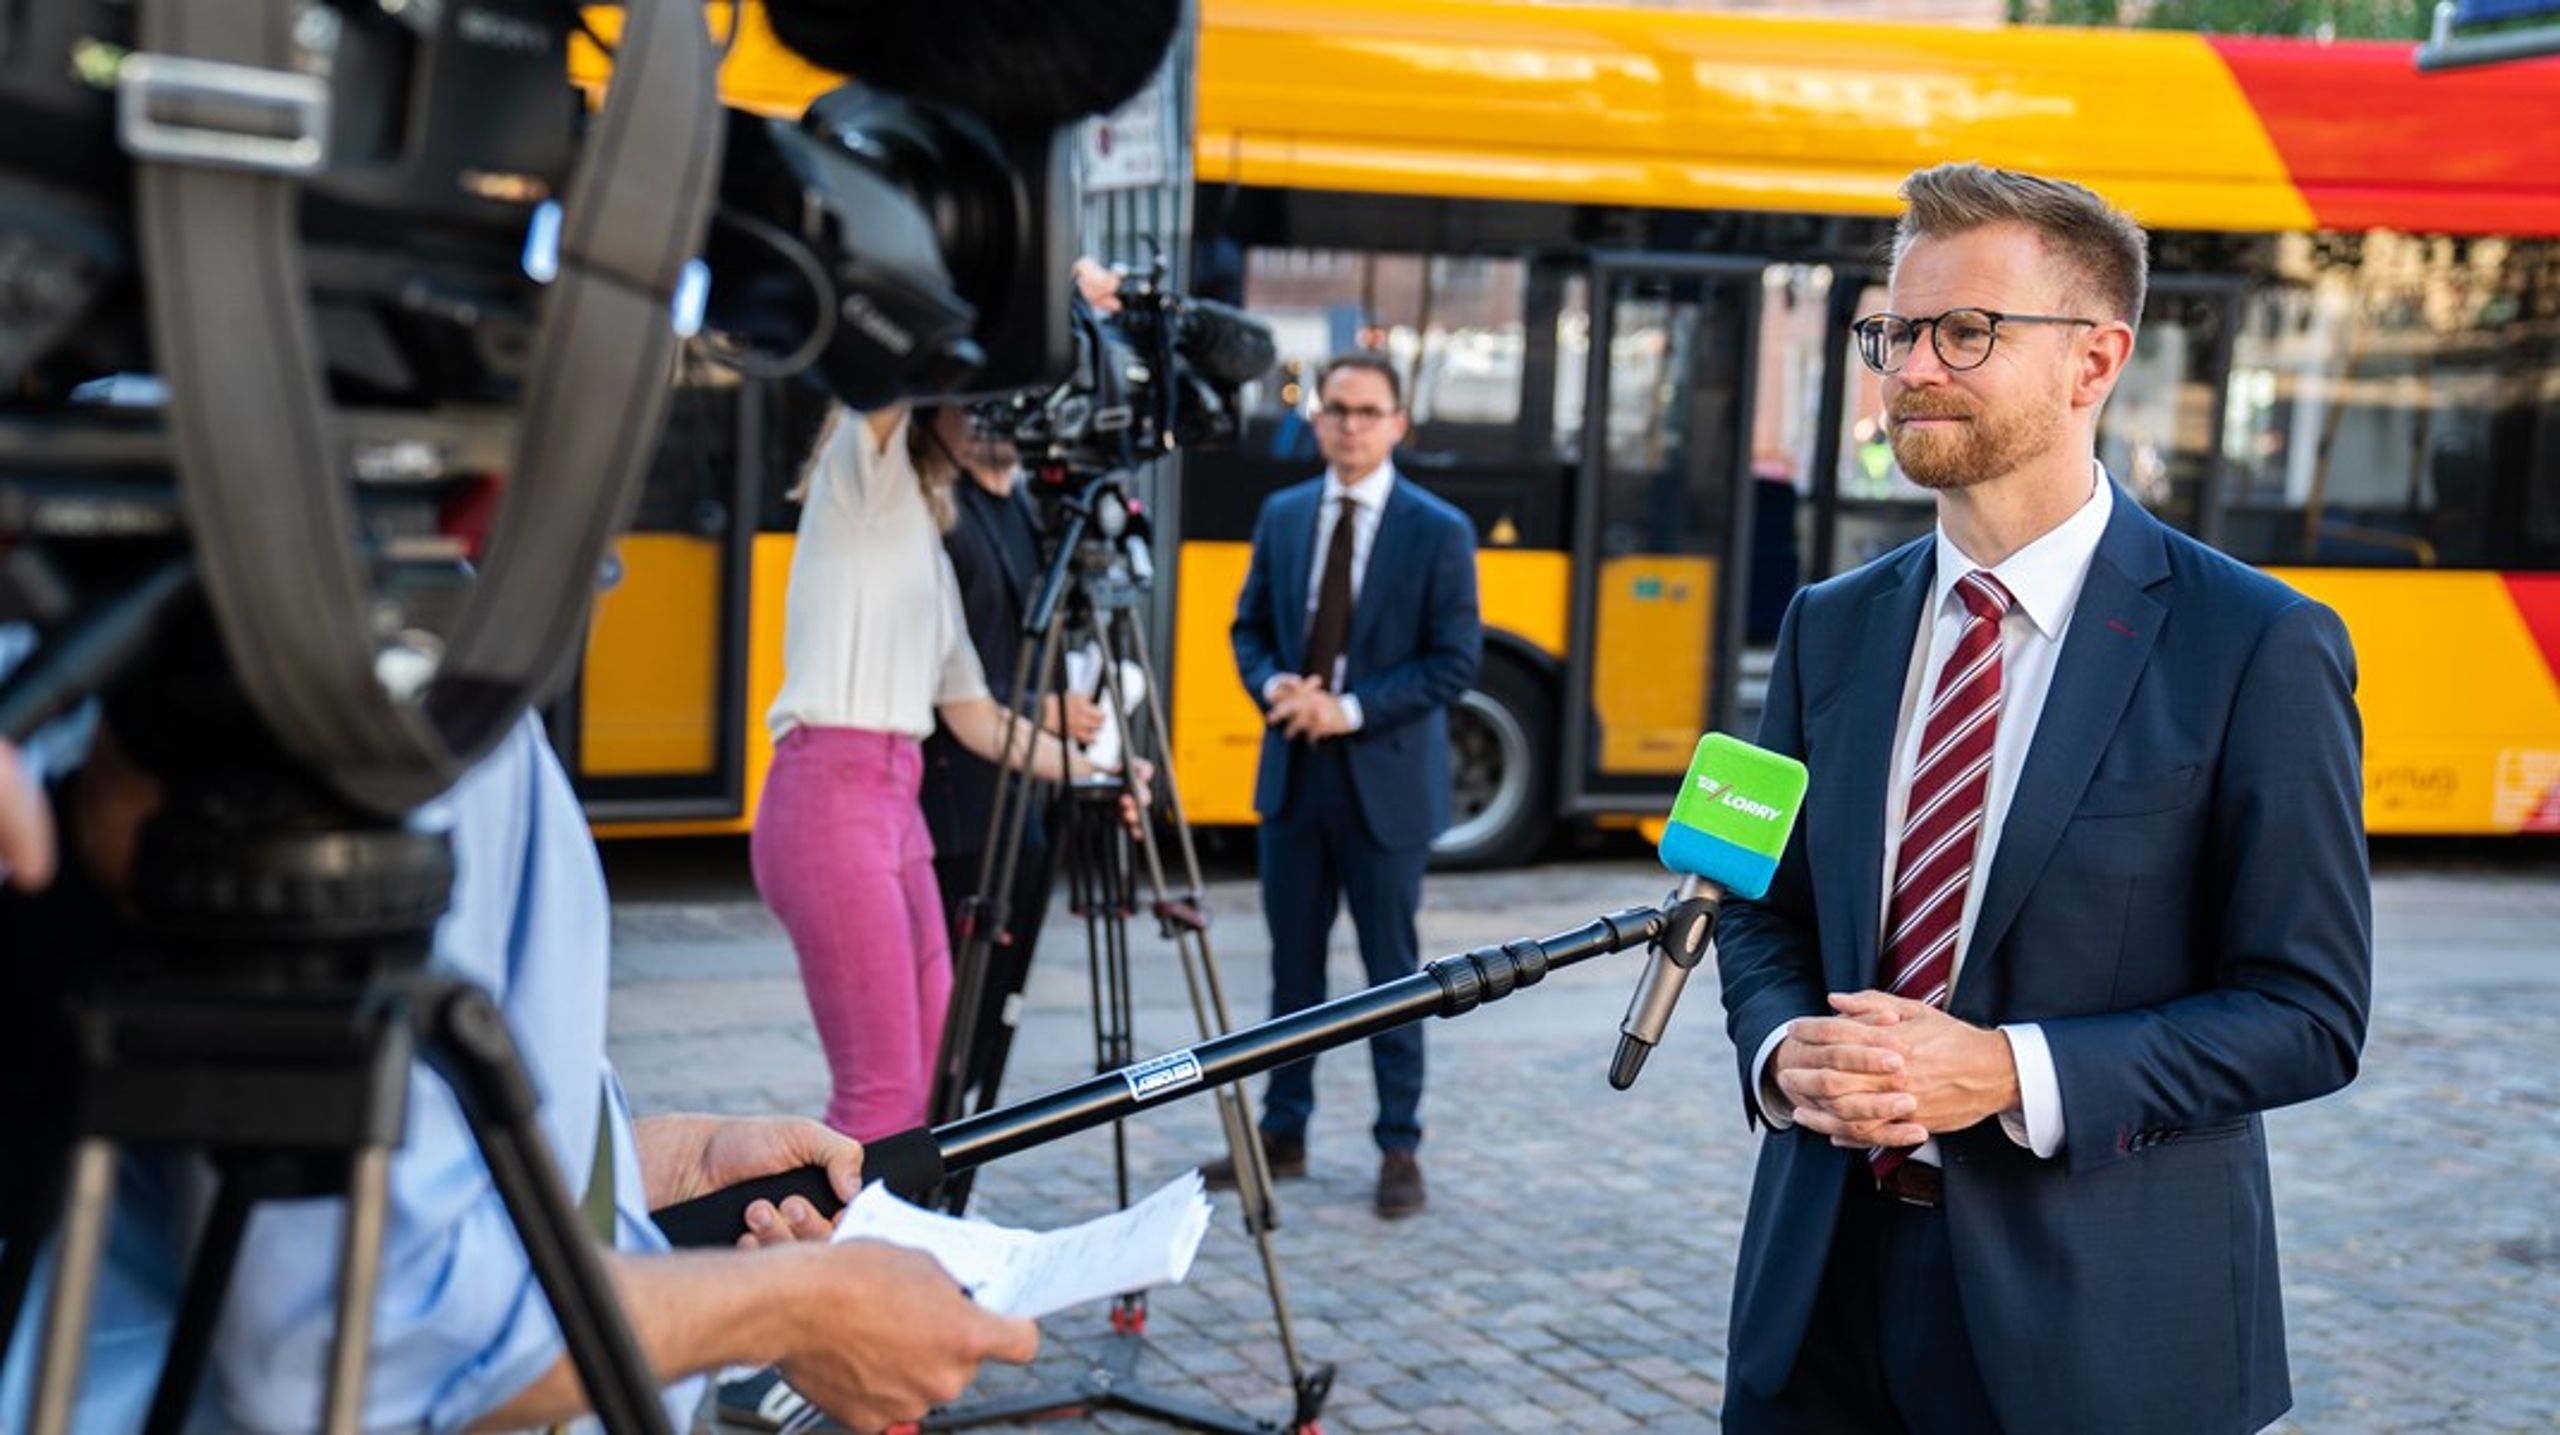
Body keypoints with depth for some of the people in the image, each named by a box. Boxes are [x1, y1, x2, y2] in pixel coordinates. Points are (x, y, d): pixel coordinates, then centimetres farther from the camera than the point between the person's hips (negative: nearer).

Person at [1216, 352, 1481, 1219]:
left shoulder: (1439, 531, -6)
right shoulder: (1282, 516, 8)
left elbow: (1455, 662, -9)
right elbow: (1250, 627, 13)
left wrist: (1351, 708, -17)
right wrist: (1273, 686, -9)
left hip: (1385, 780, -4)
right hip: (1293, 772, 4)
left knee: (1391, 969, 4)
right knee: (1293, 963, 11)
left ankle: (1399, 1148, 14)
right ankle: (1283, 1134, 22)